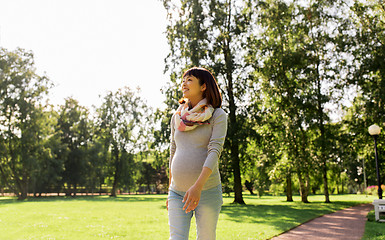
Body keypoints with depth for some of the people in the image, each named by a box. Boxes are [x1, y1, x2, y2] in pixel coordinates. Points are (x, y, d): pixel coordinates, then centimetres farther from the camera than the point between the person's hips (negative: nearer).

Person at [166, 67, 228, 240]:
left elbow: (215, 151, -15)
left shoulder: (218, 115, -2)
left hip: (207, 191, -3)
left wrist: (198, 186, -27)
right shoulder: (177, 117, 12)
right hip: (177, 193, 3)